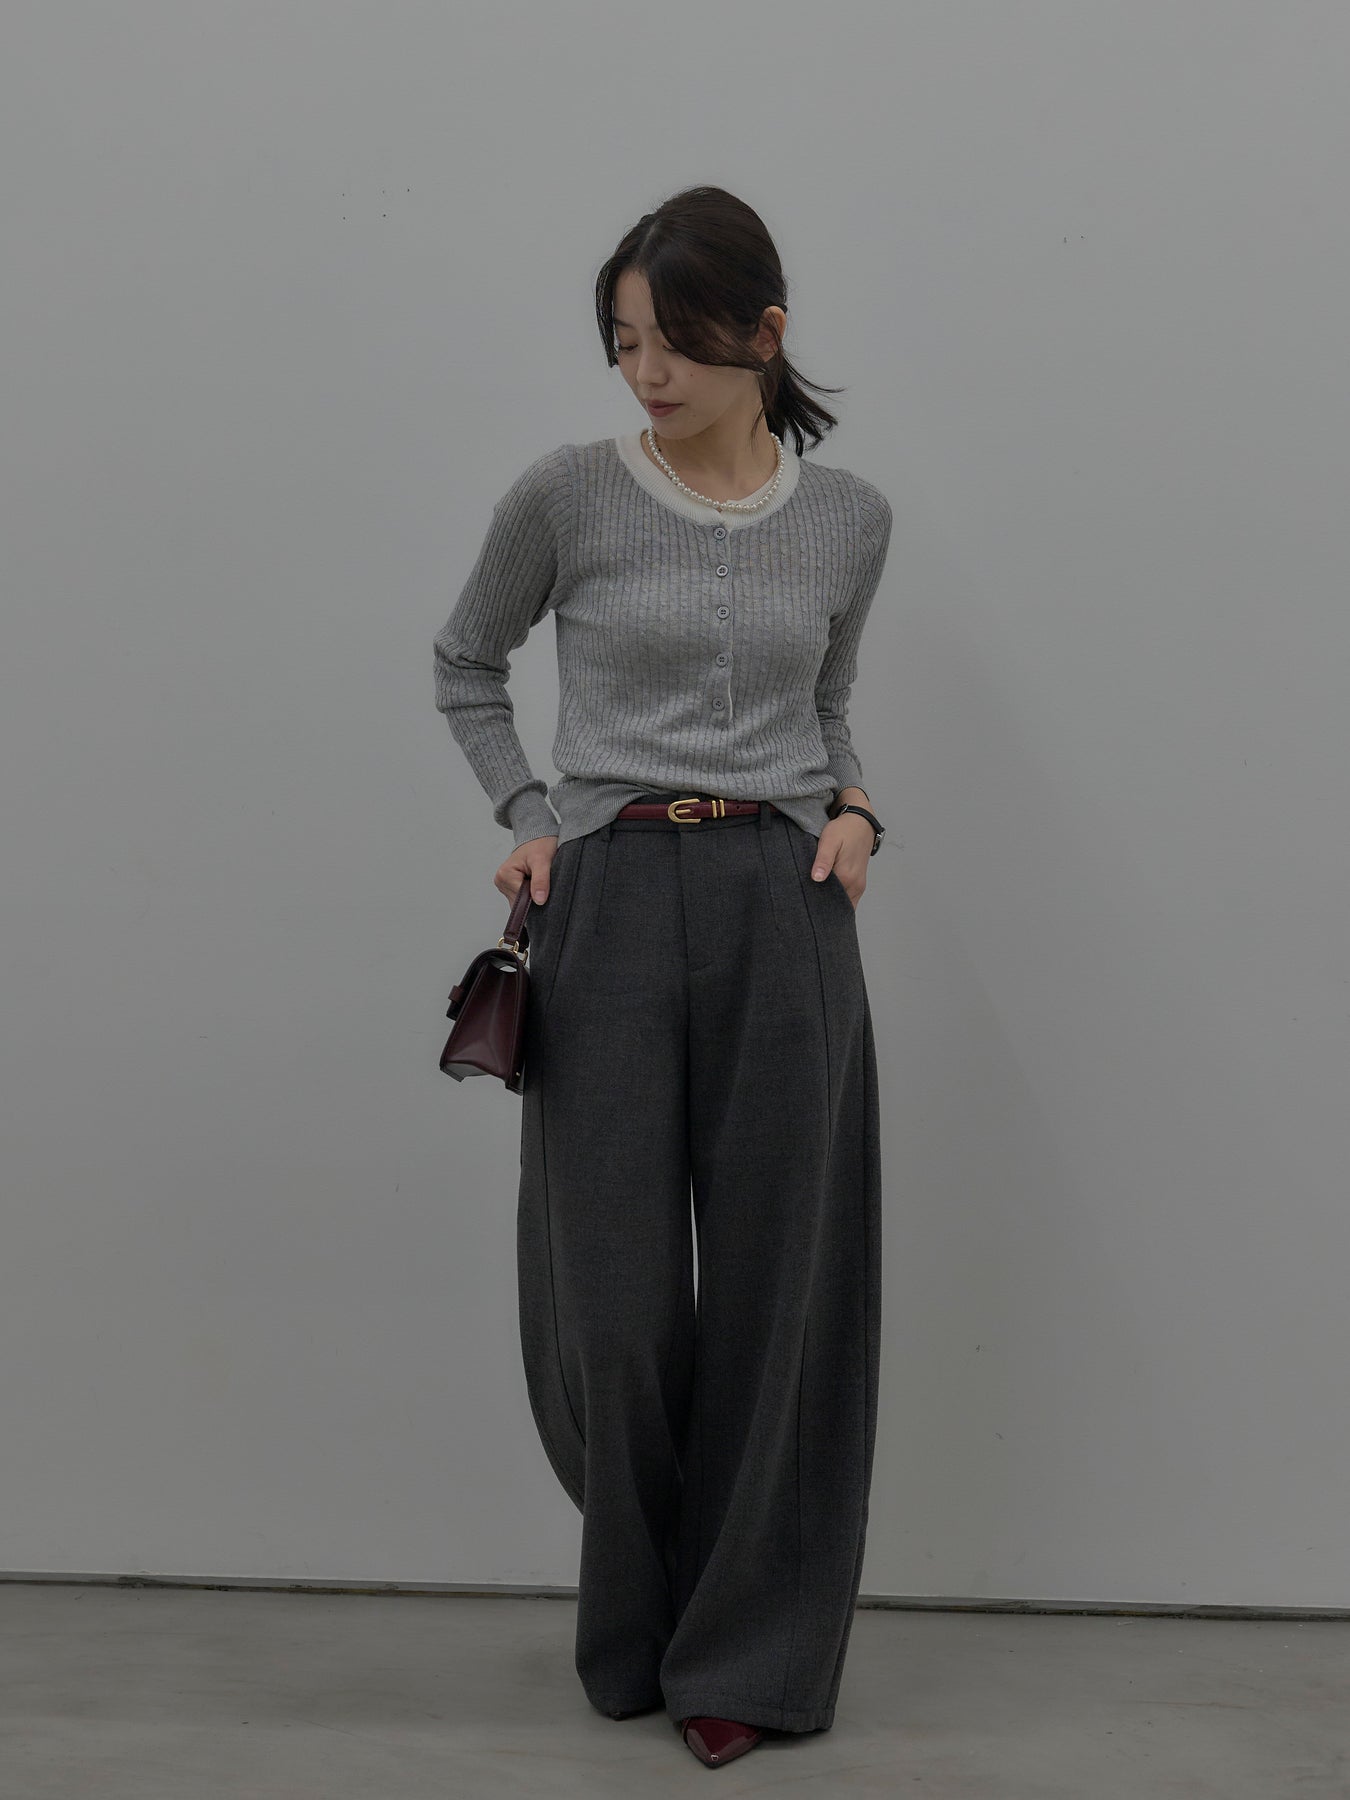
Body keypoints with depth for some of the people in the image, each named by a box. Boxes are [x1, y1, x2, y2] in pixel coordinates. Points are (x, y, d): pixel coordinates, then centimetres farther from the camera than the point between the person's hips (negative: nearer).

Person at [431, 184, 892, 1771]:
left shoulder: (849, 520, 6)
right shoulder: (567, 495, -1)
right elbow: (465, 666, 14)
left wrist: (852, 807, 0)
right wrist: (524, 816, 1)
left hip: (783, 912, 2)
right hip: (612, 908, -1)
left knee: (776, 1284, 4)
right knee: (613, 1294, 3)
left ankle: (746, 1647, 21)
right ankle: (638, 1624, 32)